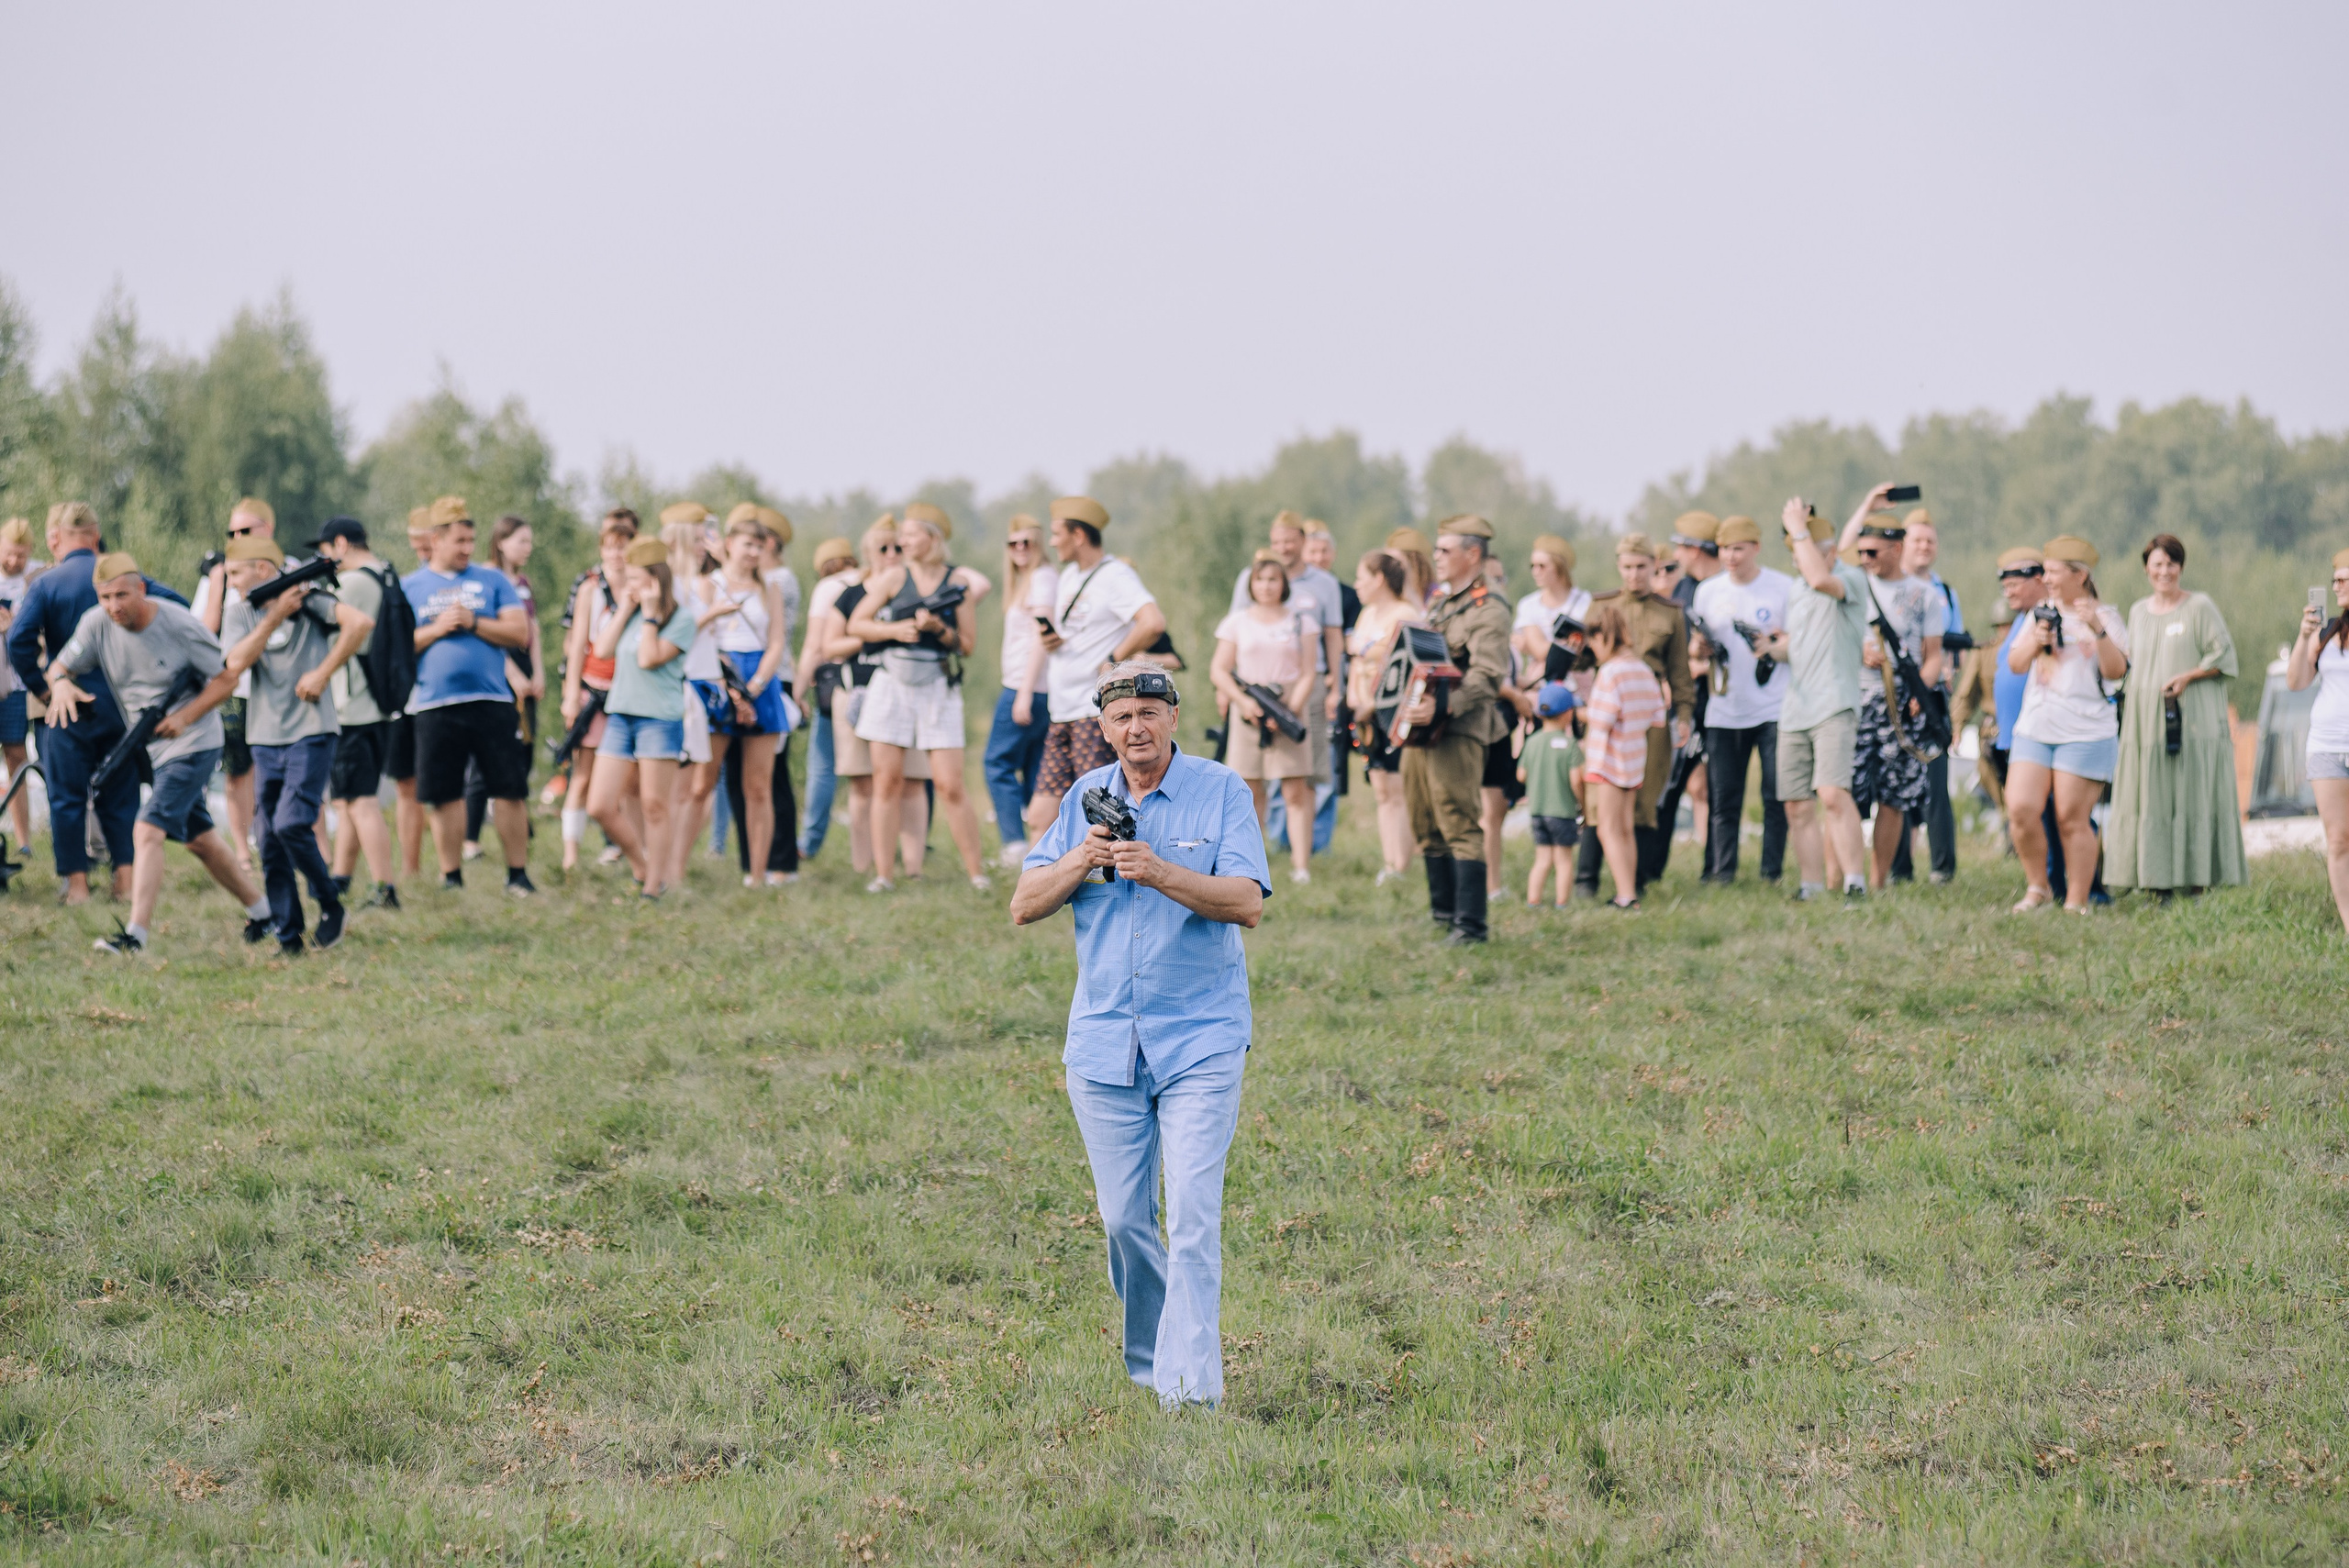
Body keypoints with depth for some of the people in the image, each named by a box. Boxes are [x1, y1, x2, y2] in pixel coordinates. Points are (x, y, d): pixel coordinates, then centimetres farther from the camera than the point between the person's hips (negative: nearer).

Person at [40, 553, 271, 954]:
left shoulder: (180, 625, -19)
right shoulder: (97, 624, -7)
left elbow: (224, 677, -10)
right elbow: (62, 664, -2)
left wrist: (186, 717, -23)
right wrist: (60, 681, -27)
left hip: (192, 745, -7)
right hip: (149, 748, 7)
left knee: (148, 830, -20)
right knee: (198, 838, 16)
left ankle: (137, 934, -24)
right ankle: (260, 910, 32)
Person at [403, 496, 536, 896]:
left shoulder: (493, 581, 10)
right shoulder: (408, 587, 10)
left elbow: (520, 634, 2)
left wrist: (473, 624, -9)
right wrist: (436, 629, -10)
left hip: (491, 701, 0)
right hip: (435, 706, 0)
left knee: (509, 790, -2)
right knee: (443, 795, 2)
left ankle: (518, 875, 7)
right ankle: (451, 876, 12)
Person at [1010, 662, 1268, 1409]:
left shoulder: (1221, 792, -2)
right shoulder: (1085, 797, 9)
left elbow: (1248, 902, -13)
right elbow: (1024, 905, 6)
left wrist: (1162, 873, -26)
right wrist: (1081, 860, -12)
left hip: (1199, 1040, -4)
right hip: (1103, 1040, 4)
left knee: (1192, 1219, -12)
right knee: (1123, 1220, 7)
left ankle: (1190, 1388, -16)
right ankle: (1149, 1365, 23)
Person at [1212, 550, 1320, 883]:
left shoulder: (1301, 621, 8)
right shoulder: (1237, 622, 9)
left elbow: (1307, 674, 4)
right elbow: (1219, 671, 6)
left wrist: (1291, 710, -11)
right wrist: (1242, 701, -10)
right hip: (1248, 712, 1)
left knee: (1296, 791, -7)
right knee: (1250, 790, 1)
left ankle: (1302, 866, -12)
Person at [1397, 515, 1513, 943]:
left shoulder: (1489, 613, -10)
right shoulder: (1441, 606, 20)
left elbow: (1487, 678, -22)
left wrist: (1441, 706, -34)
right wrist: (1407, 707, 21)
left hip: (1457, 732, -9)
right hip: (1420, 730, 9)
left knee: (1460, 826, -12)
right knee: (1427, 826, 13)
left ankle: (1471, 924, -14)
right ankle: (1443, 911, 22)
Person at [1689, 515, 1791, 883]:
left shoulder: (1784, 588, 0)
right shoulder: (1707, 591, 10)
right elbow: (1698, 649, 16)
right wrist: (1701, 649, -7)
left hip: (1774, 710, -3)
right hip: (1724, 710, 3)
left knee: (1776, 797, -4)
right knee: (1723, 800, 2)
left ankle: (1772, 874, 2)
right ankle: (1721, 873, 6)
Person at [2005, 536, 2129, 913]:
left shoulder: (2105, 617, 1)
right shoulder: (2040, 614, 16)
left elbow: (2116, 671, -10)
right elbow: (2015, 665, 12)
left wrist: (2097, 630, -23)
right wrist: (2034, 641, -7)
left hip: (2084, 734, -5)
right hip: (2034, 728, 5)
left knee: (2072, 820, -5)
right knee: (2021, 811, -7)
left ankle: (2077, 904, 4)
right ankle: (2037, 888, 11)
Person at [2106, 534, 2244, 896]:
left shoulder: (2200, 607, 0)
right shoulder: (2139, 612, 16)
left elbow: (2224, 656, -3)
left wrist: (2188, 676, -16)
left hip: (2192, 723, -5)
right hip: (2146, 723, 5)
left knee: (2193, 799, -7)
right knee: (2151, 803, -1)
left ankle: (2198, 884, -6)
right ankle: (2159, 885, 0)